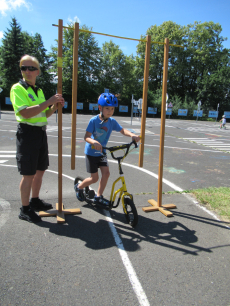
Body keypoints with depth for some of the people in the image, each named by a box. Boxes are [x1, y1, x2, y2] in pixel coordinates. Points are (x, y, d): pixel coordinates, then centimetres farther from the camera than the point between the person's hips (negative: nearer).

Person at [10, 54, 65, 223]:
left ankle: (35, 201, 33)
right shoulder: (18, 88, -8)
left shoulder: (39, 91, 16)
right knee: (28, 174, -3)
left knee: (40, 171, 15)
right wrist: (48, 101, -21)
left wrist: (55, 106, 3)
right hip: (27, 133, -8)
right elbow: (26, 113, -22)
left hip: (41, 133, 8)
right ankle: (25, 209, 12)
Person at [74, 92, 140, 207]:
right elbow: (86, 137, -26)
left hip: (101, 152, 5)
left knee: (106, 173, -4)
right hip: (91, 152, -5)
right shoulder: (94, 120, -20)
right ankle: (79, 187, 29)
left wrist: (132, 135, -28)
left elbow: (122, 130, -9)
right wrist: (94, 142, -47)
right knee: (94, 178, -2)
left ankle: (98, 197, 15)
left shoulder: (112, 121, -6)